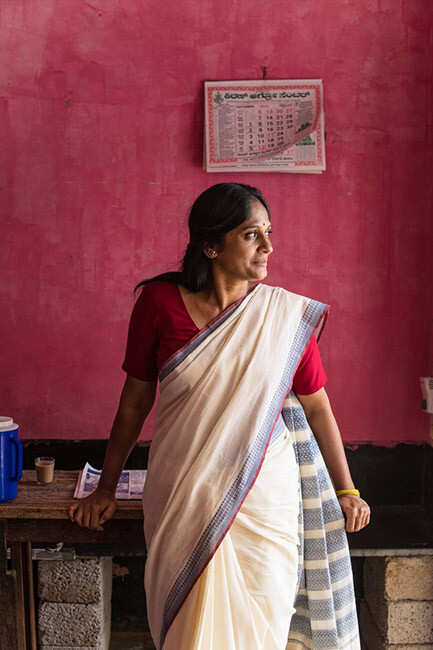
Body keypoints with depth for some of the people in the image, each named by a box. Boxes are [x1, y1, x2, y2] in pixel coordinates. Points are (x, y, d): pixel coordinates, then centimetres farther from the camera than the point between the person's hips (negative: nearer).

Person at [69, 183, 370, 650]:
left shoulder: (288, 315, -5)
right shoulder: (160, 303, -7)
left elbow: (316, 405, 3)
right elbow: (135, 400, 2)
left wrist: (345, 490, 7)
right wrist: (105, 489, 9)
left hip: (264, 497, 1)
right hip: (182, 497, 0)